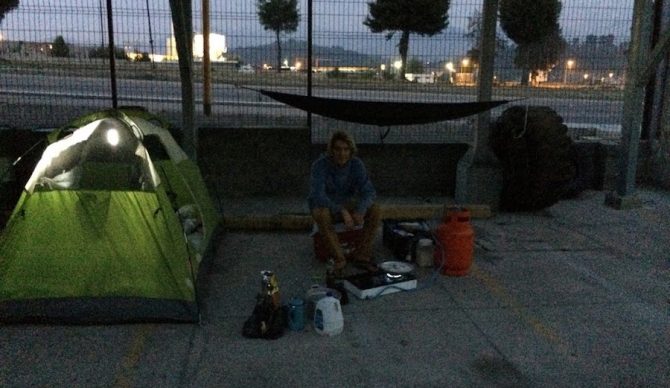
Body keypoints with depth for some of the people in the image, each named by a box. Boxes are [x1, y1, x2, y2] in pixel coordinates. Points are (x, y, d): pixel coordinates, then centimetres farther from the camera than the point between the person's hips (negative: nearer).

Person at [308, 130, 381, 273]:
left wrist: (360, 211, -39)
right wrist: (342, 211, -47)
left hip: (348, 204, 3)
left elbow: (369, 191, -18)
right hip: (325, 207, -3)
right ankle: (338, 259, -23)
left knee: (375, 211, -20)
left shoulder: (356, 164, -13)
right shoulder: (320, 165, -24)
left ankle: (361, 256, -13)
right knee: (321, 215, -38)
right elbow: (317, 195, -35)